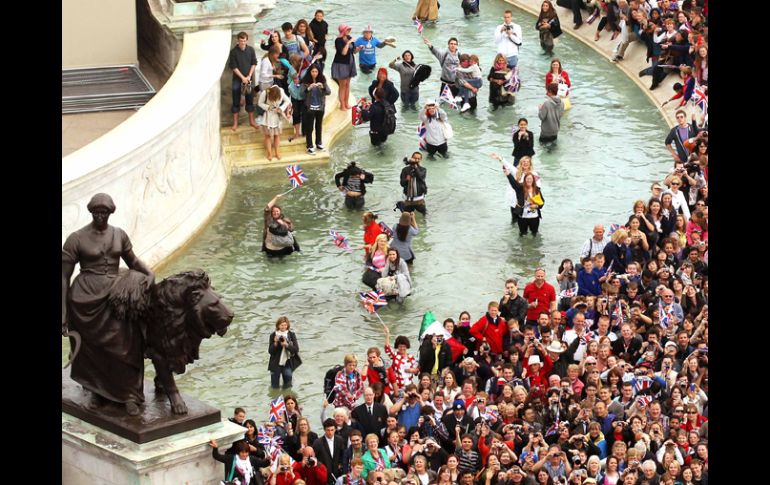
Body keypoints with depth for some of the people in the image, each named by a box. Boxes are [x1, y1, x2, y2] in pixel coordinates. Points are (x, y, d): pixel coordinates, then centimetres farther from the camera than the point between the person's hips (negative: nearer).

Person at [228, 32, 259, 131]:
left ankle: (251, 121, 21)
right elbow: (233, 67, -10)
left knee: (250, 100, 10)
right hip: (237, 79, -2)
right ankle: (235, 123, 10)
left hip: (249, 79, 2)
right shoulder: (234, 51, -11)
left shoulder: (251, 50, -3)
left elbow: (254, 64, 2)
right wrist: (242, 77, -13)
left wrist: (249, 76, -8)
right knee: (236, 101, 2)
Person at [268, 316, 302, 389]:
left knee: (287, 388, 5)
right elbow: (270, 351, -5)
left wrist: (286, 345, -23)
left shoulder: (292, 335, -1)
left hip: (287, 364, 0)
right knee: (274, 388, 8)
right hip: (276, 364, 0)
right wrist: (275, 343, -22)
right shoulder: (273, 335, -3)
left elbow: (296, 349, -8)